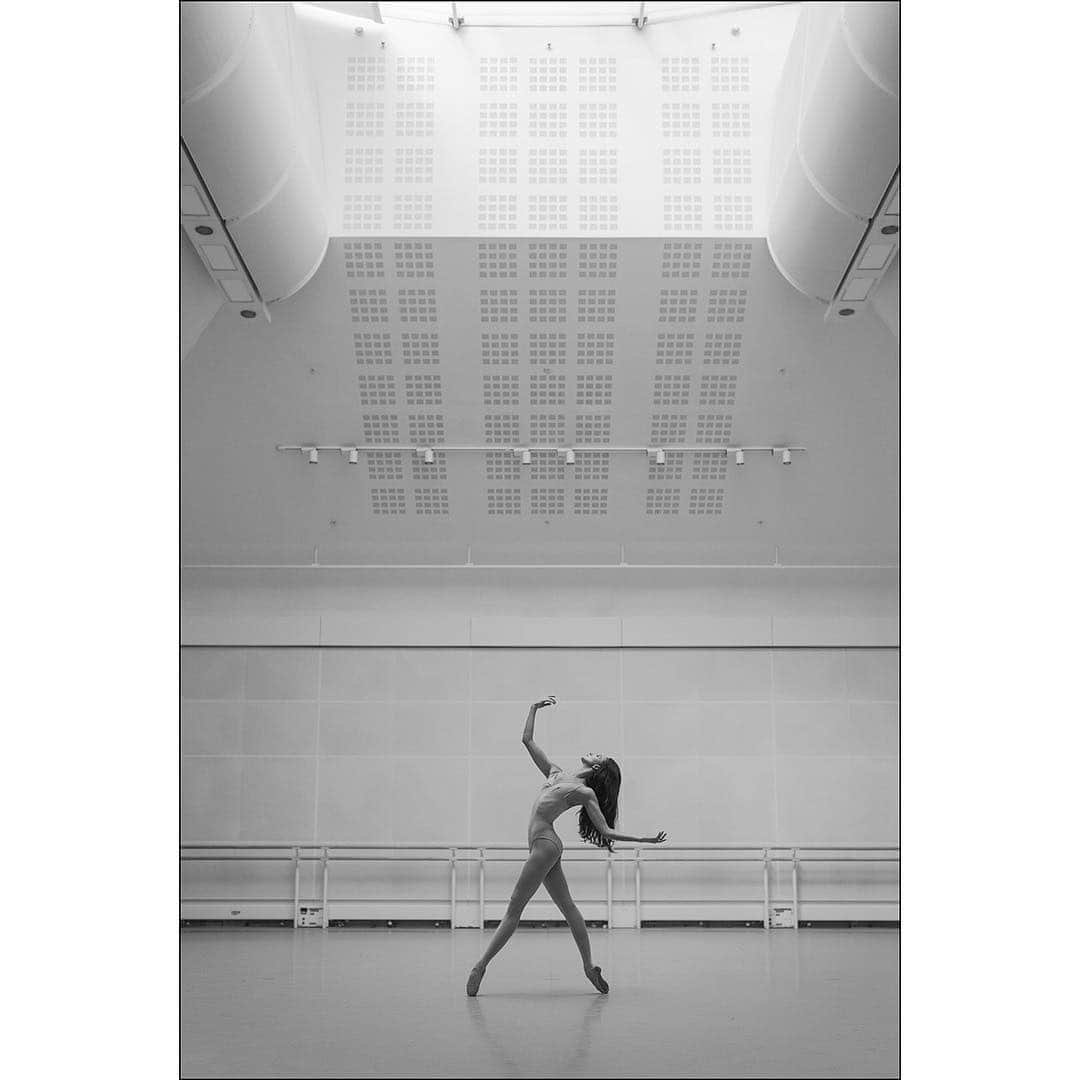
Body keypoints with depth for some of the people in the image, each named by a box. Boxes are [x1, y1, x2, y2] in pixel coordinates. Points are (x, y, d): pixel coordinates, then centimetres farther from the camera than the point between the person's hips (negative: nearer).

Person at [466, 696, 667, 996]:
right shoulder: (556, 774, 15)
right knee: (567, 906, 9)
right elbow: (527, 740, 19)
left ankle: (481, 966, -3)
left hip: (545, 844, -7)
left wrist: (644, 839, -11)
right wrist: (534, 709, 16)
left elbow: (606, 830, -2)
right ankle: (589, 967, 14)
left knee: (514, 908, -5)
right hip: (543, 844, 7)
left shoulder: (586, 793, -4)